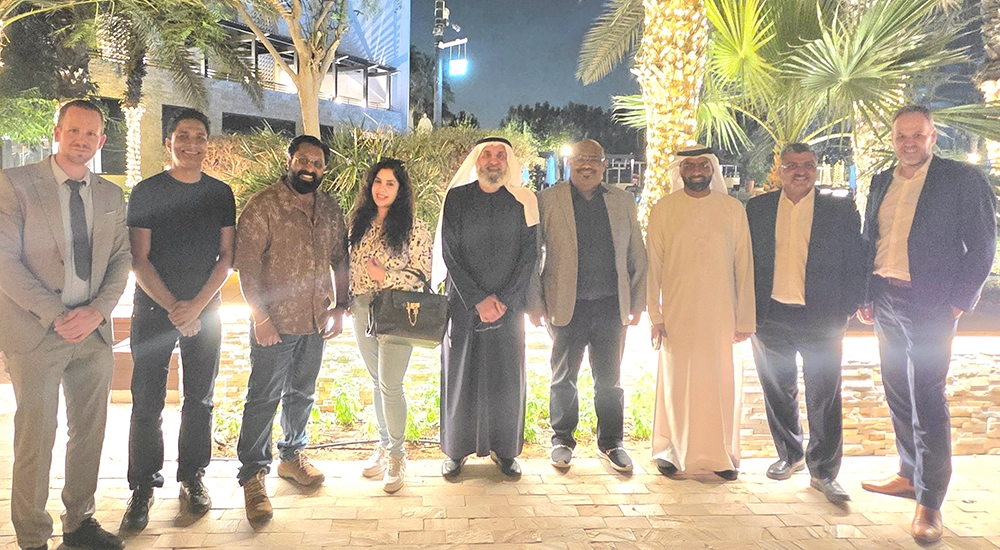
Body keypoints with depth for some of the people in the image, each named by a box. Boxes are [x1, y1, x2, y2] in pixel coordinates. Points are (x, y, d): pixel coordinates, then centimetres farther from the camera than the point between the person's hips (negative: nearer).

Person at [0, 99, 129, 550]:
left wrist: (97, 311, -7)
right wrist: (55, 315, -15)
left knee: (90, 432, 12)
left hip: (94, 331, 4)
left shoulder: (111, 196, 11)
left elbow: (121, 260, 9)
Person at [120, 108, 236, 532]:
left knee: (200, 399, 7)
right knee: (147, 401, 0)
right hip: (153, 309, -2)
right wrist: (173, 307, -12)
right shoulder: (146, 192, 0)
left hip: (205, 310, 2)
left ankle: (192, 477, 21)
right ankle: (143, 487, 13)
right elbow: (138, 259, -4)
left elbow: (227, 256, 3)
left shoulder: (221, 193, 6)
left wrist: (196, 305, -9)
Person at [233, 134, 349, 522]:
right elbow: (246, 263, -13)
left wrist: (340, 308, 8)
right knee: (263, 399, 1)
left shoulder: (329, 208, 7)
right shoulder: (263, 205, -9)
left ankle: (291, 456, 35)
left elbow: (340, 259, 13)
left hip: (316, 321, 6)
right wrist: (261, 317, -17)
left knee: (302, 394, 18)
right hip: (275, 323, -5)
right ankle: (253, 476, 12)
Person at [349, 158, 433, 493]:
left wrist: (386, 276, -19)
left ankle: (396, 455, 12)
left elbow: (422, 273, -10)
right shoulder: (360, 223, 9)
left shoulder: (414, 227, -8)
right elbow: (350, 266, 15)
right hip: (362, 313, 6)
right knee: (377, 382, 16)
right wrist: (346, 301, 6)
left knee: (390, 385, -4)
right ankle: (383, 445, 29)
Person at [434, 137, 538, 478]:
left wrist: (504, 300, -9)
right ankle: (457, 449, 17)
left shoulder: (523, 201, 4)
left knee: (506, 377, 5)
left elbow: (528, 255, 1)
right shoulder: (457, 198, 2)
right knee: (461, 376, 4)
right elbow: (449, 254, -3)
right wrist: (478, 300, -10)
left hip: (509, 305, 1)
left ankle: (504, 449, 19)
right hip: (464, 304, 0)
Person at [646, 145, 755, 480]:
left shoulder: (733, 209, 5)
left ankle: (721, 454, 20)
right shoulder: (663, 210, 3)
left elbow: (744, 265, 5)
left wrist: (745, 318, 1)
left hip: (722, 314, 1)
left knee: (723, 383, 5)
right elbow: (652, 266, 2)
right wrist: (654, 315, -3)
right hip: (677, 313, -1)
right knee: (676, 382, 5)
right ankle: (670, 450, 20)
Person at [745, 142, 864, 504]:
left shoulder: (841, 210, 2)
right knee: (779, 392, 13)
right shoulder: (757, 209, 6)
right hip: (770, 317, 2)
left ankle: (824, 472, 15)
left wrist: (847, 308, -6)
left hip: (822, 319, -2)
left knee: (824, 398, 1)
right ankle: (790, 455, 32)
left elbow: (855, 264, 2)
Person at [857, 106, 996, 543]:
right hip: (885, 300, 6)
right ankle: (909, 475, 28)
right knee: (897, 392, 13)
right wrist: (865, 296, 9)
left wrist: (958, 302, -11)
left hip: (929, 304, -6)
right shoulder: (881, 182, 12)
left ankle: (930, 501, 5)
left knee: (926, 398, -5)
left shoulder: (962, 179, -4)